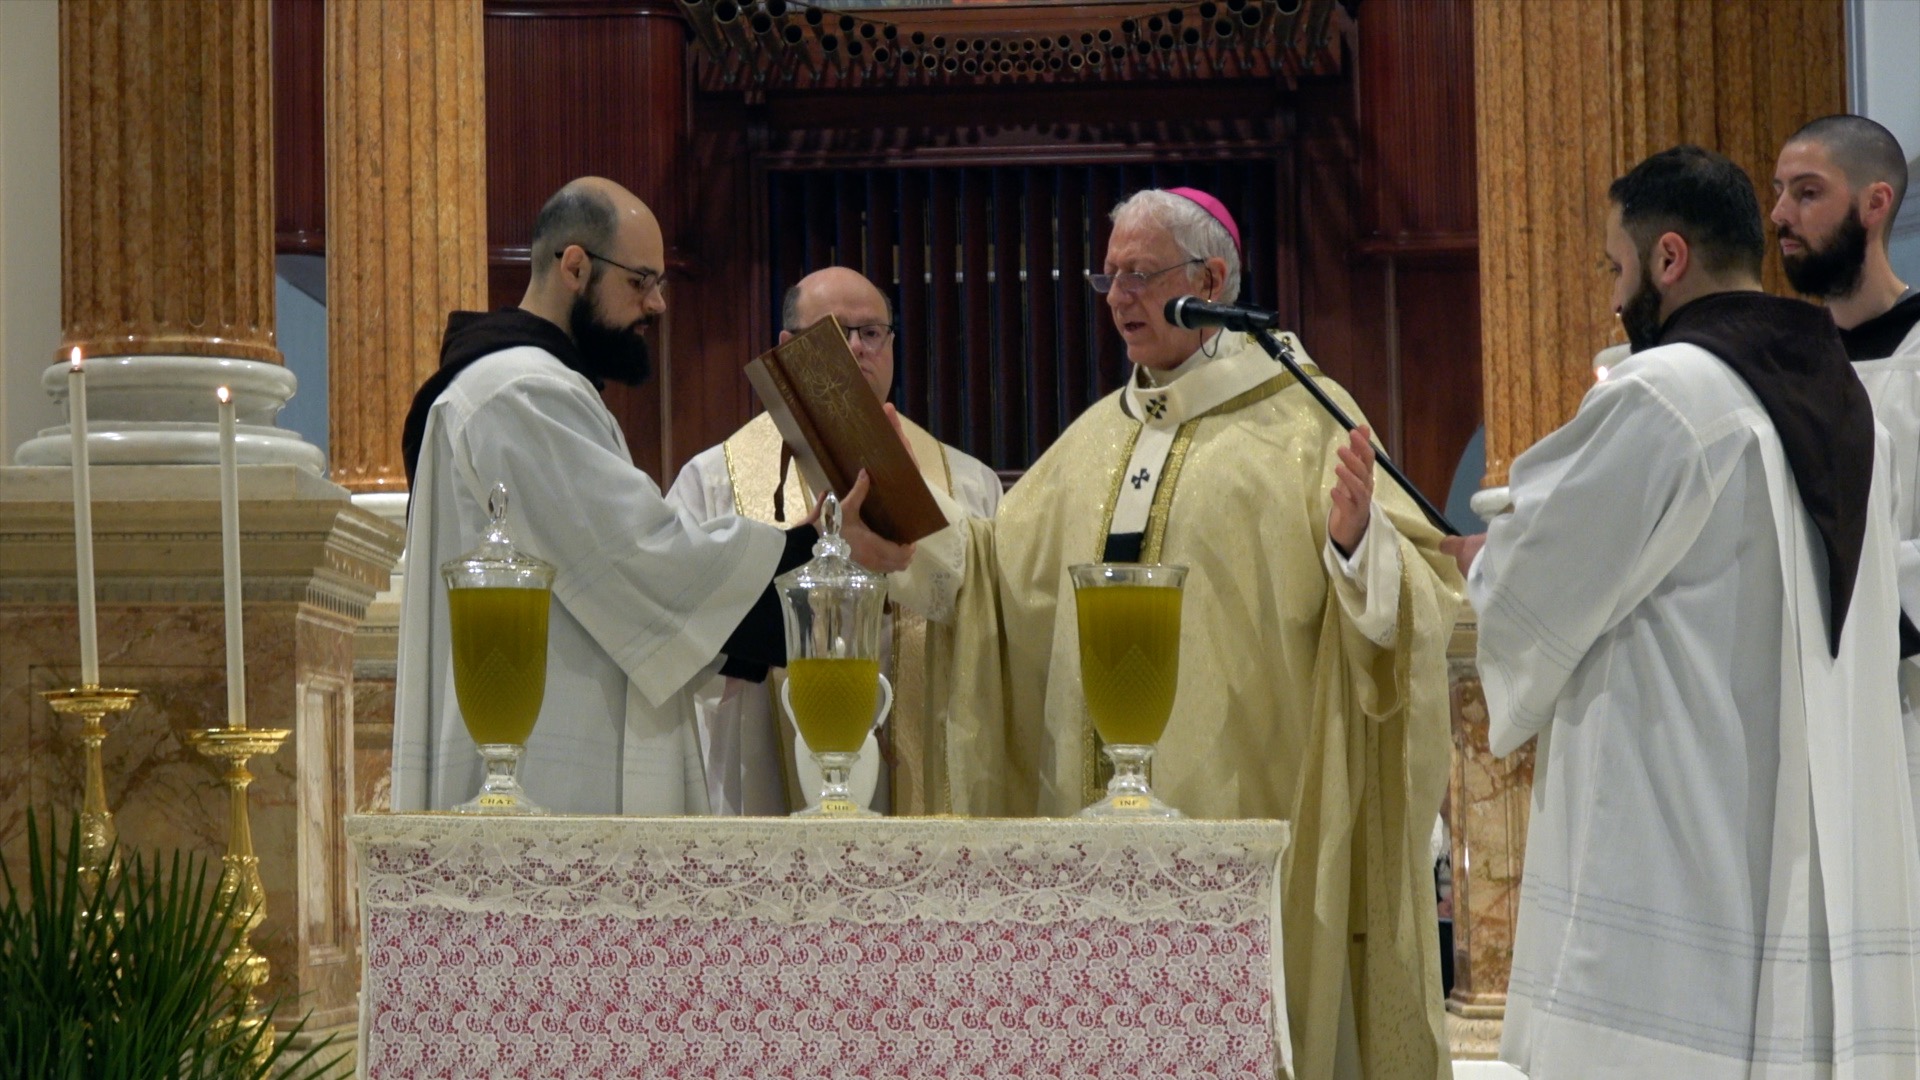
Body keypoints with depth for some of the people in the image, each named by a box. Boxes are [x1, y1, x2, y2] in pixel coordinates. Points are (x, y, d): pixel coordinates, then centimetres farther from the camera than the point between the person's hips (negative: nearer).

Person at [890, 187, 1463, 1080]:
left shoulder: (1303, 415, -2)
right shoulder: (1102, 433, 17)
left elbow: (1411, 590, -10)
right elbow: (1001, 572, 13)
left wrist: (1356, 542, -29)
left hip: (1246, 797, -5)